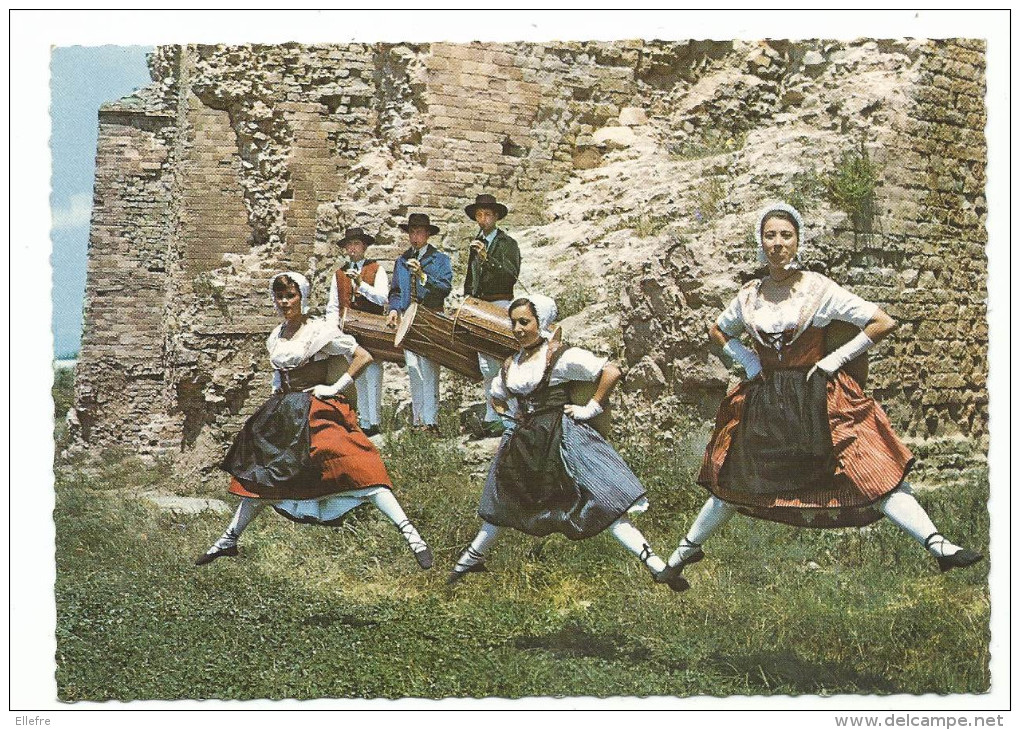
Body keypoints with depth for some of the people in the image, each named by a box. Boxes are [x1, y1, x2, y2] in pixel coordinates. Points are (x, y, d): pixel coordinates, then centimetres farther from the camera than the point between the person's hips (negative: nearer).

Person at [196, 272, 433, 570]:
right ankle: (229, 539, 30)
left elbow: (364, 357, -11)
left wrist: (336, 387, -13)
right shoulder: (275, 338, 13)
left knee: (356, 470, -22)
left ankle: (411, 535, -26)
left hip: (318, 415, -7)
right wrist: (277, 391, 15)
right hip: (284, 417, 7)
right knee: (260, 476, 14)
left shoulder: (319, 331, -8)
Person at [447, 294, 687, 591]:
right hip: (523, 443, 7)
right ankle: (473, 557, 39)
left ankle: (654, 564, -16)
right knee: (500, 504, 19)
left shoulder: (562, 357, -8)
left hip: (561, 439, -7)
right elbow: (497, 396, 32)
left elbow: (611, 372, -14)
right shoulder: (511, 364, 12)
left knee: (606, 504, -14)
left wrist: (590, 409, -12)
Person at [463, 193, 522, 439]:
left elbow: (512, 274, -16)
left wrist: (487, 257, -24)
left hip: (500, 305, -6)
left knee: (501, 361, -12)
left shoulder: (507, 244, -1)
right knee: (486, 366, 6)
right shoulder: (475, 244, 19)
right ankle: (491, 417, 9)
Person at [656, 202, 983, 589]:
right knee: (734, 483, 15)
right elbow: (718, 331, 23)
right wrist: (748, 361, 8)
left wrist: (835, 359, -9)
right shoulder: (749, 295, 3)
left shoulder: (820, 289, -8)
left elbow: (883, 323, -8)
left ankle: (938, 545, -16)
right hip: (764, 403, 3)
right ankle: (688, 547, 33)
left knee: (874, 477, -13)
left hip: (818, 399, -3)